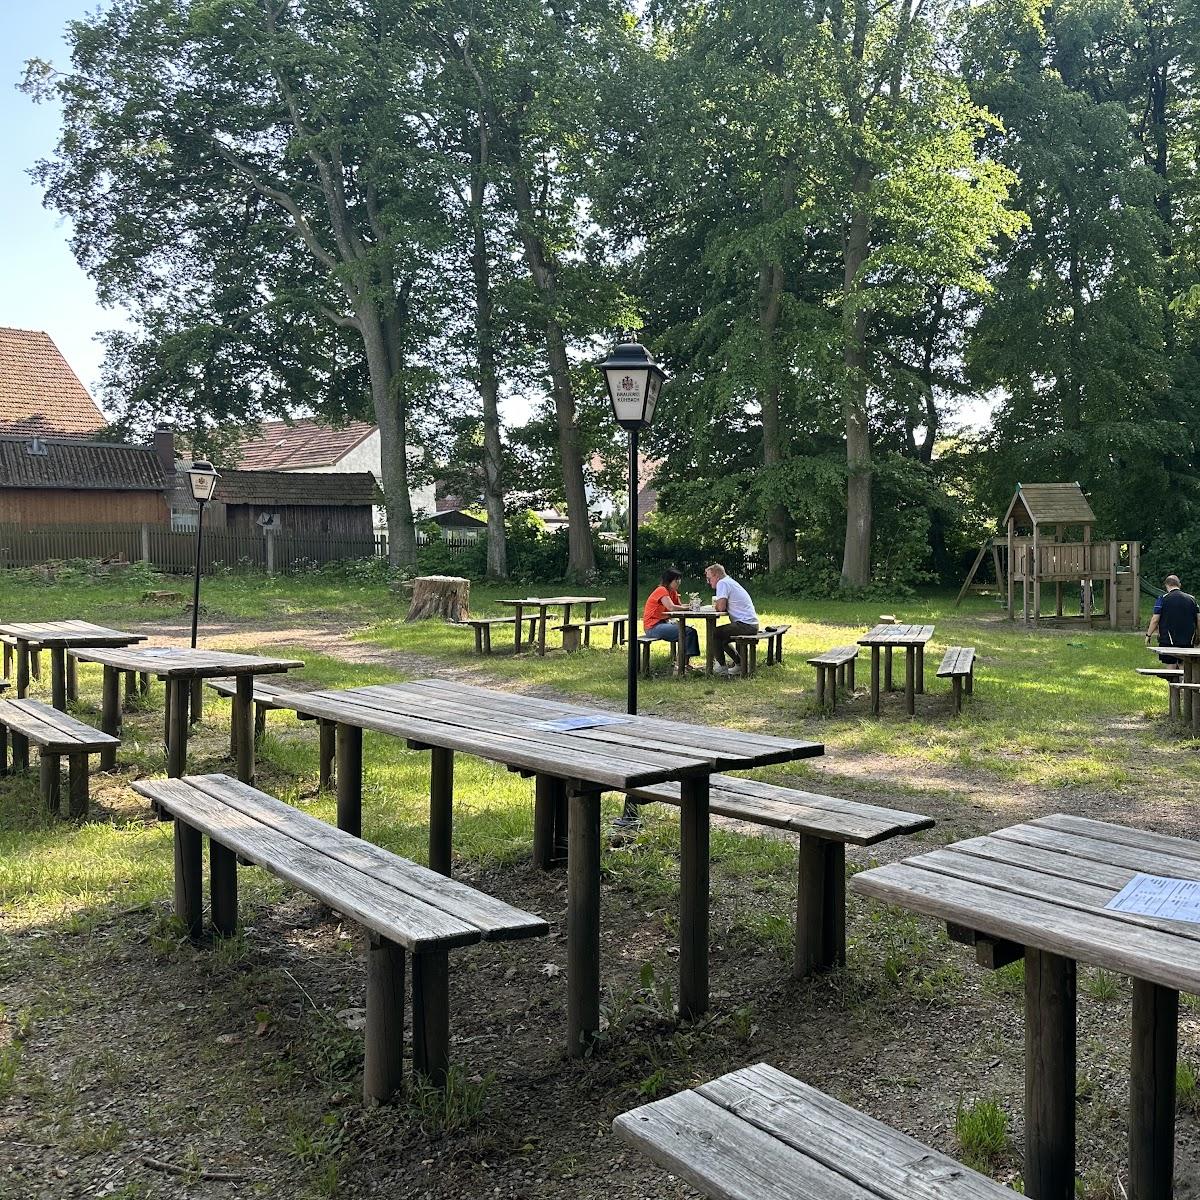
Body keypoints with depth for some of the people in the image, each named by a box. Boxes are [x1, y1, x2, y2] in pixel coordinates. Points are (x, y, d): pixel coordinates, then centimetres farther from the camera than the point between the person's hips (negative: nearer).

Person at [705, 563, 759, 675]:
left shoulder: (722, 583, -10)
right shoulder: (730, 581, 20)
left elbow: (721, 607, -18)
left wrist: (715, 605, 2)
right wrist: (717, 605, 2)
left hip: (745, 625, -10)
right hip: (752, 625, 10)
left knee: (714, 633, -6)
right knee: (722, 639, 21)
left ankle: (722, 667, 1)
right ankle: (740, 663, 20)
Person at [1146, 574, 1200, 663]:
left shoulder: (1162, 598, -5)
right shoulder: (1191, 599, 6)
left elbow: (1155, 620, -7)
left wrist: (1148, 635, 3)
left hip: (1168, 641, -3)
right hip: (1188, 641, 3)